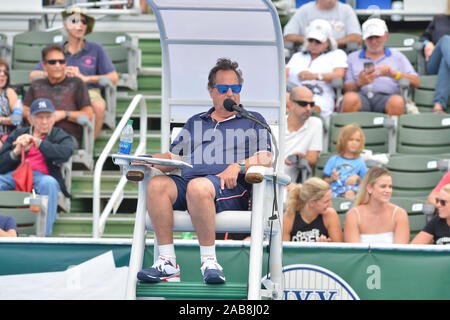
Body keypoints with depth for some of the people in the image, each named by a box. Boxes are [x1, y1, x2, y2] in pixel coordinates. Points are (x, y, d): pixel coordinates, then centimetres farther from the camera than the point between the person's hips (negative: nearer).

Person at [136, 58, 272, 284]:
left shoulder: (253, 121, 22)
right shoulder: (195, 123, 33)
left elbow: (265, 159, 7)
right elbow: (174, 157, 26)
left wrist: (237, 166, -12)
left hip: (231, 189, -4)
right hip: (187, 179, 4)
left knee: (198, 186, -40)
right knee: (157, 185, -30)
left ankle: (209, 261, -34)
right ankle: (167, 263, -31)